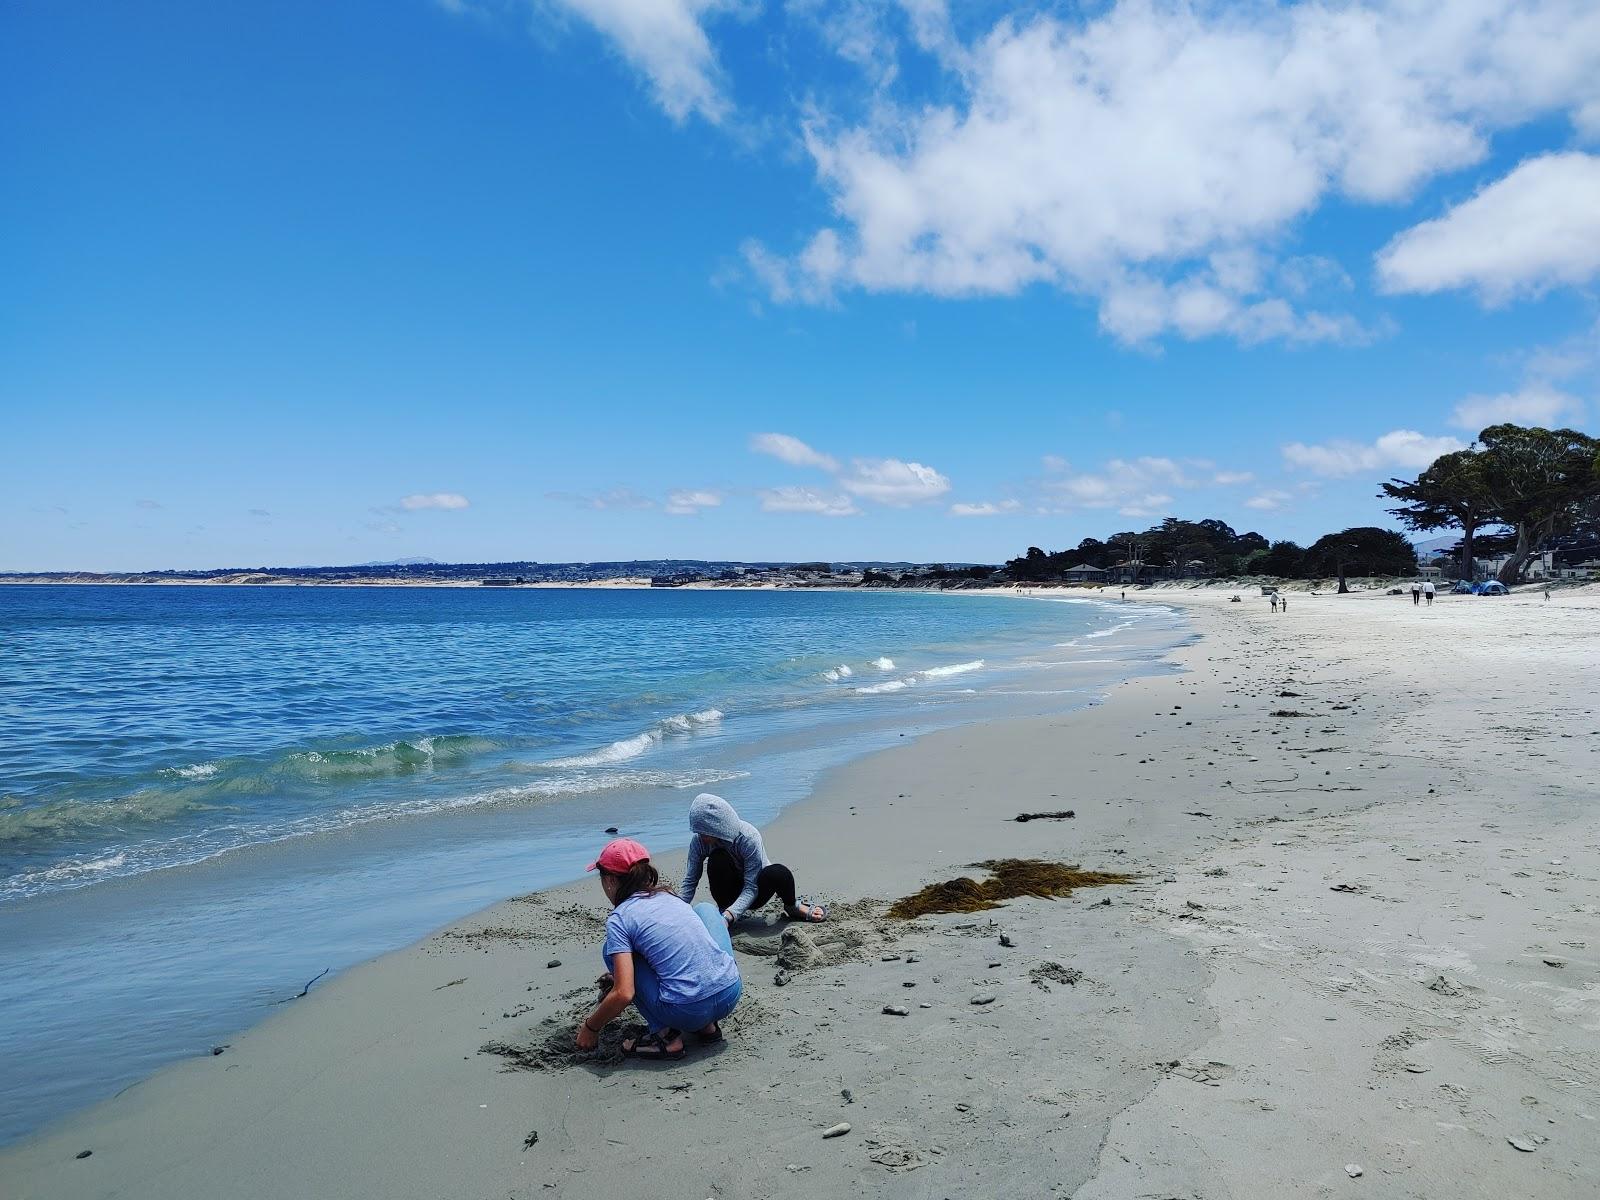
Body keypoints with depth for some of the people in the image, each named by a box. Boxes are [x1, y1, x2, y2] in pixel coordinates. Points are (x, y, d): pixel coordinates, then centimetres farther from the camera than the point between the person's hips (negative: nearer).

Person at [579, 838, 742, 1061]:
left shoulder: (619, 918, -1)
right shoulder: (668, 896, 18)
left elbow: (624, 994, -8)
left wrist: (591, 1027, 9)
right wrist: (617, 978, 46)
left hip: (687, 1012, -5)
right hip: (732, 992, 5)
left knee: (612, 950, 15)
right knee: (706, 909, 31)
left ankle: (665, 1034, 6)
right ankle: (707, 1025, 22)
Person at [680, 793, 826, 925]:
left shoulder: (748, 837, -31)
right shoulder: (699, 841, -20)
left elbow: (751, 888, -32)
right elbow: (690, 881, -14)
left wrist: (727, 917, -45)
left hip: (754, 893, -1)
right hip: (731, 892, 2)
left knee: (778, 872, -36)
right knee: (717, 858, -31)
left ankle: (792, 906, -2)